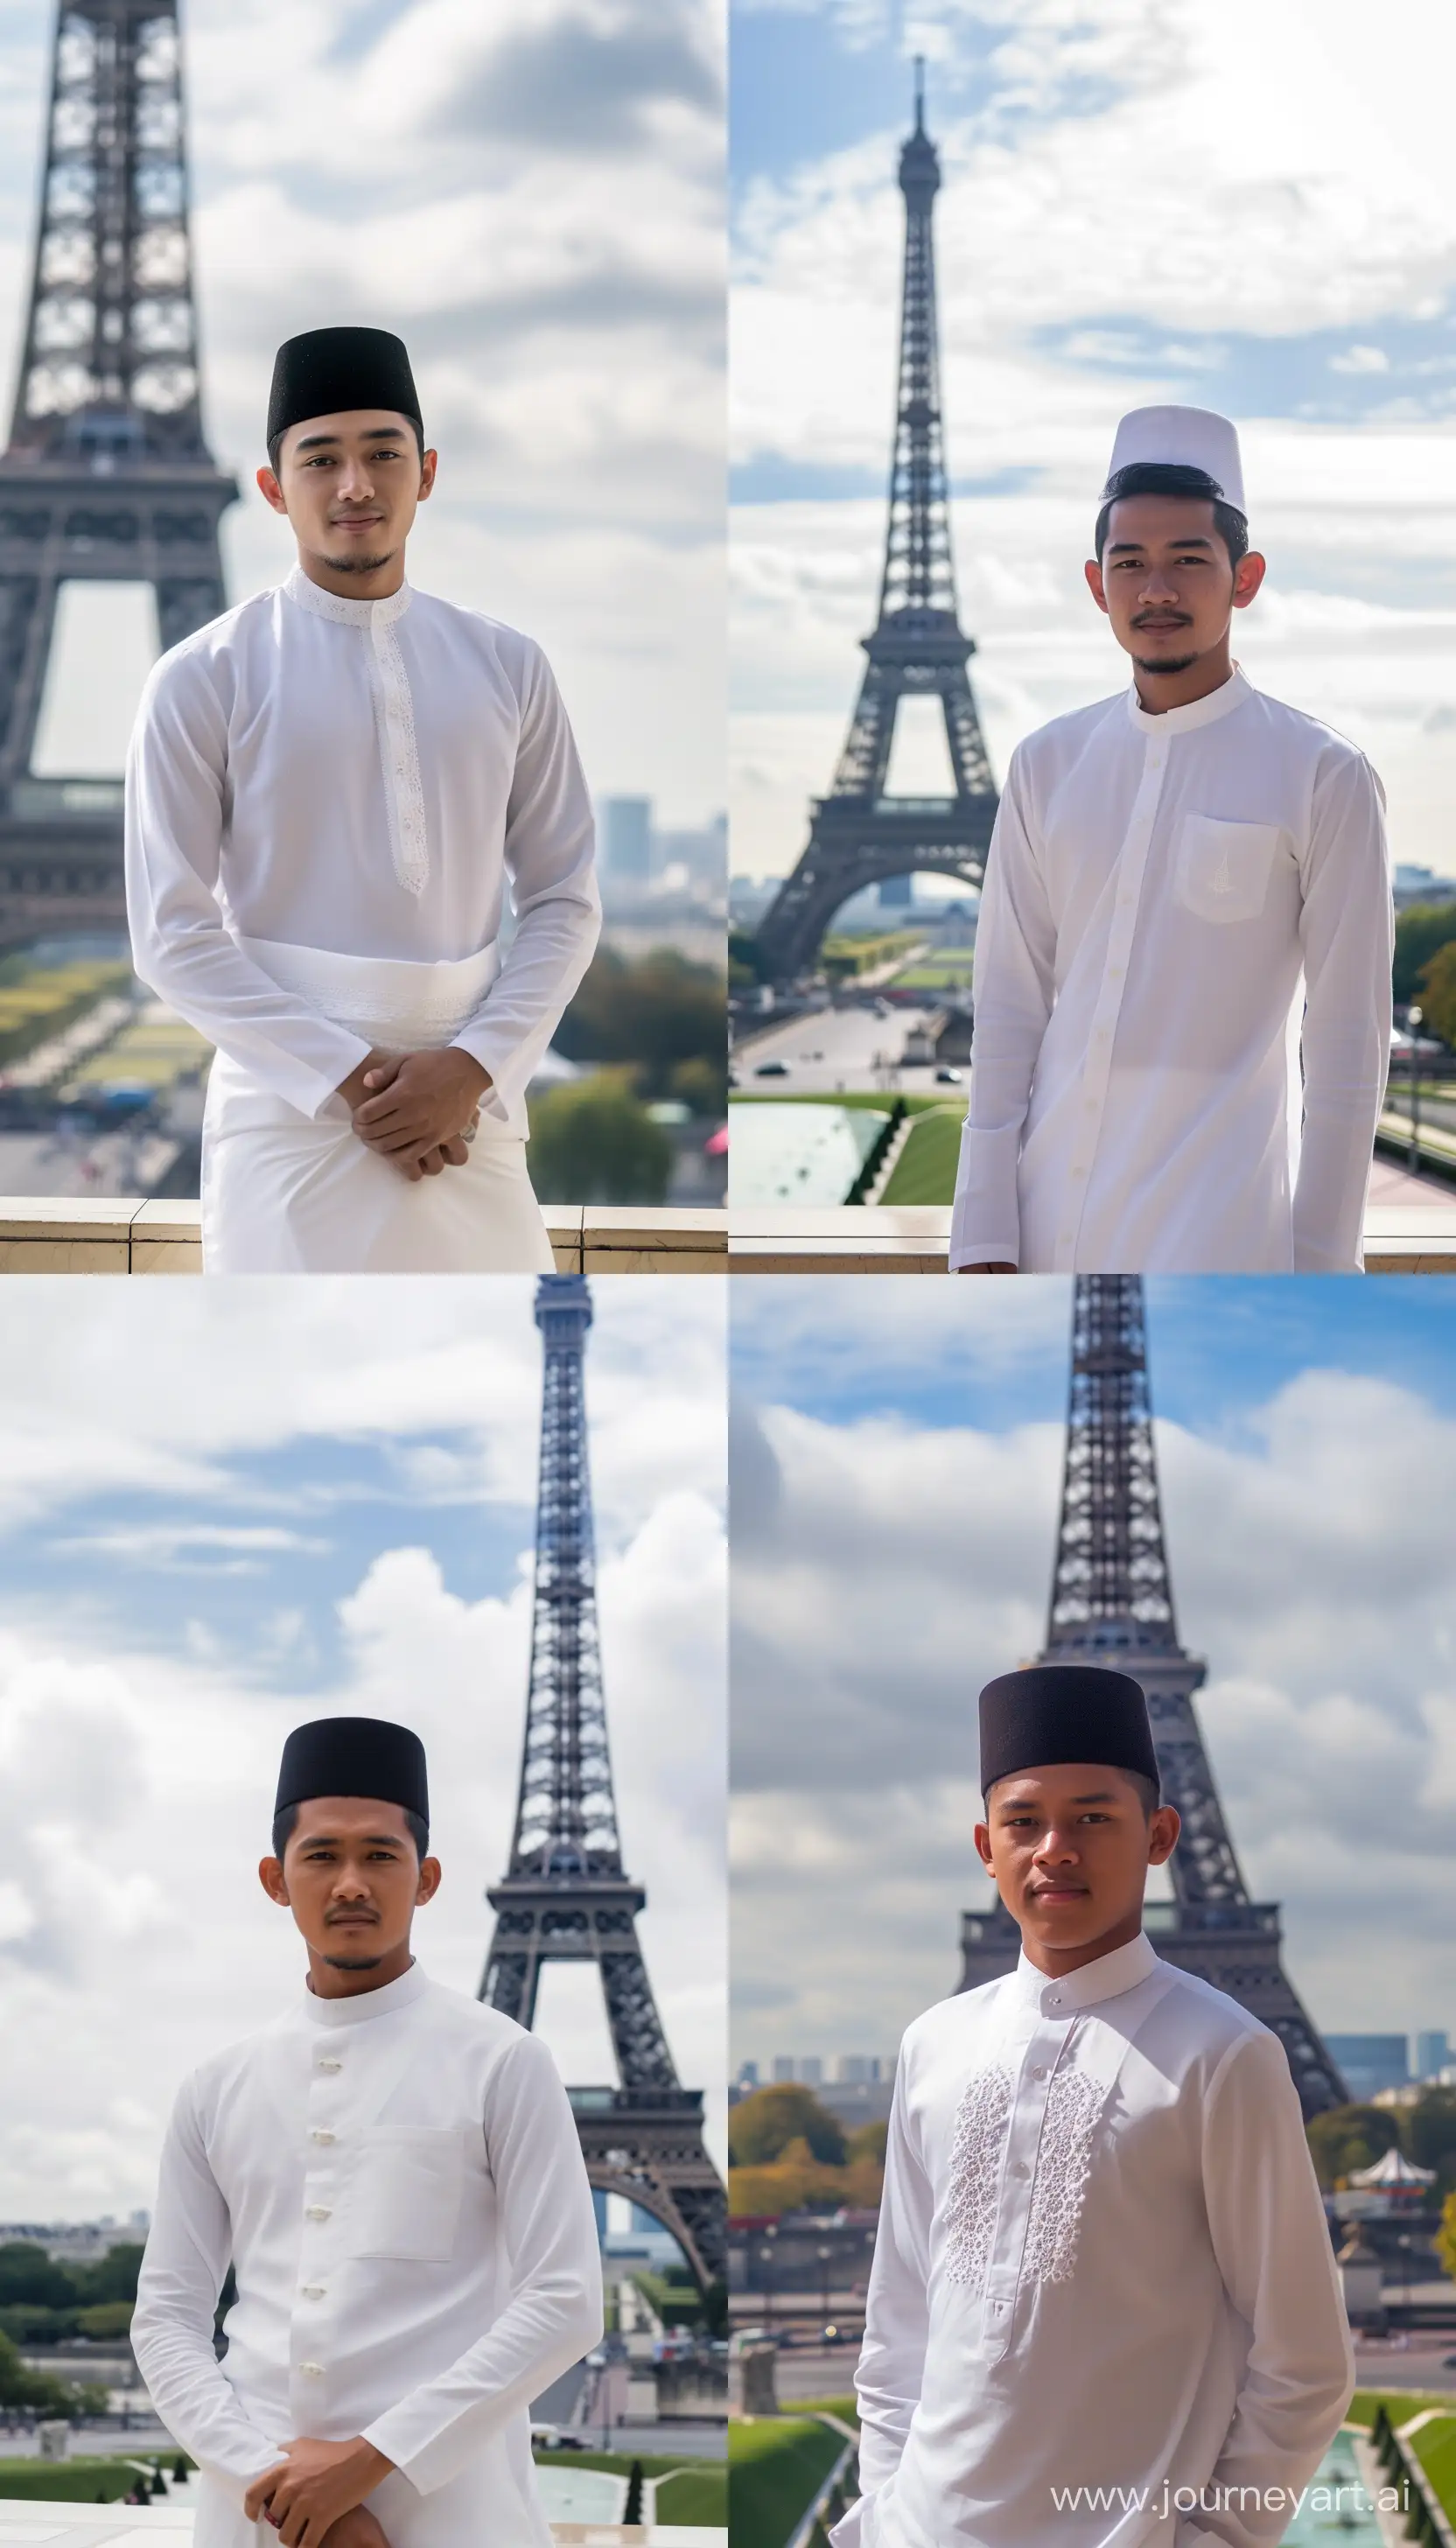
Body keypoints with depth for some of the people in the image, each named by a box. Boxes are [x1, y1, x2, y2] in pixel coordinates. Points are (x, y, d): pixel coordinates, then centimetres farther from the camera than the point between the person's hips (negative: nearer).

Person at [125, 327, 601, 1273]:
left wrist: (475, 1064, -8)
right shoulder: (204, 681, -2)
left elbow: (568, 897, 7)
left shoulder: (508, 668, 7)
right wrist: (347, 1078, -12)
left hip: (473, 1114, 3)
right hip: (291, 1115, -3)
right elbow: (173, 931, -5)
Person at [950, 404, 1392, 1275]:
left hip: (1217, 1236, -4)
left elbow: (1348, 1047, -2)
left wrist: (1321, 1265, -3)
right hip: (1047, 1228, 4)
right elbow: (1008, 1008, 9)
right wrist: (985, 1234, 4)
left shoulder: (1323, 777, -3)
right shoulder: (1047, 765, 9)